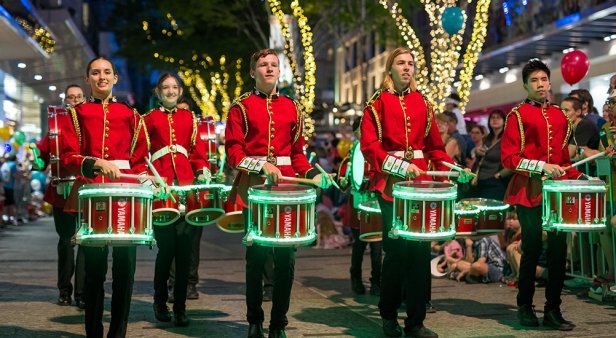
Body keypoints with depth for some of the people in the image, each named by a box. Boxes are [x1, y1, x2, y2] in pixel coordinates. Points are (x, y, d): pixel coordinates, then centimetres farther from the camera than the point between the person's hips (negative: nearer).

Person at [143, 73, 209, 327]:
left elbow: (198, 150, 13)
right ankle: (160, 302, 15)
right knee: (166, 247, -4)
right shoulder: (149, 118, 9)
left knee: (184, 248, -2)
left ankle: (180, 306, 5)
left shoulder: (189, 118, 17)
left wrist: (202, 171, -3)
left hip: (186, 186, 2)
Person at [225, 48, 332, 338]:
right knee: (256, 257, 2)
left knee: (286, 257, -1)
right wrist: (263, 166, -16)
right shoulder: (241, 107, 4)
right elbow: (233, 151, -2)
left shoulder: (291, 108, 14)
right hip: (254, 187, -3)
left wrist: (312, 173, 0)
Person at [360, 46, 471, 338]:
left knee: (421, 248, -2)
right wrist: (400, 166, -16)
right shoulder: (377, 103, 3)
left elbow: (434, 145, 16)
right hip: (390, 182, -4)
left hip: (420, 181, 4)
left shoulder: (422, 103, 15)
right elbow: (369, 146, -6)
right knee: (397, 248, -3)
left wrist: (454, 169, 1)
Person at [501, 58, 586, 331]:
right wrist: (542, 167, -16)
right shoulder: (518, 115, -1)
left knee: (558, 248, -1)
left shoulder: (559, 116, 15)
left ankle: (553, 311, 8)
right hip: (529, 192, -4)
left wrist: (580, 178, 6)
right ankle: (525, 307, 17)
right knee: (532, 249, -1)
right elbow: (508, 157, -8)